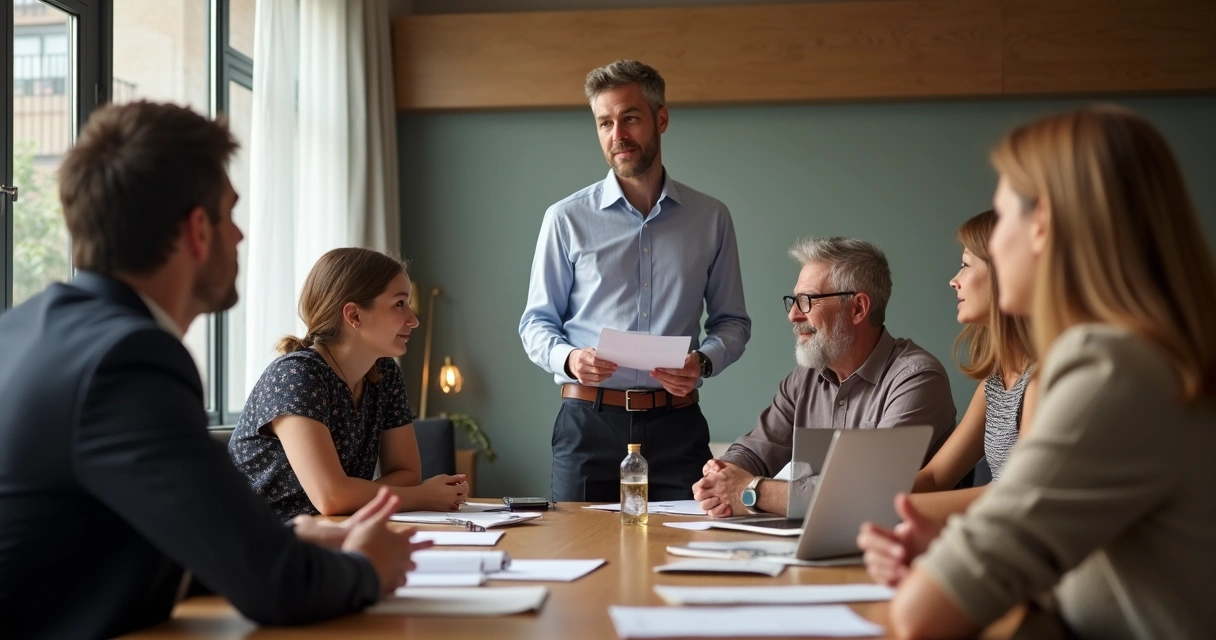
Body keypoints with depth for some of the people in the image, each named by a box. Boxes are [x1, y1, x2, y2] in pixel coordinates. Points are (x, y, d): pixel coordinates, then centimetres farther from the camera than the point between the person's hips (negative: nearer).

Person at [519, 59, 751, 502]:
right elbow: (537, 322, 7)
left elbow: (732, 321, 12)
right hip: (588, 421, -1)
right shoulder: (567, 220, 4)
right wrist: (568, 358, -14)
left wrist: (703, 361, -9)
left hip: (676, 426, 1)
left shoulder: (711, 219, 8)